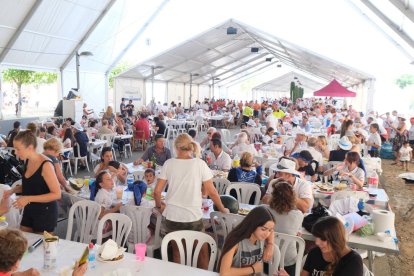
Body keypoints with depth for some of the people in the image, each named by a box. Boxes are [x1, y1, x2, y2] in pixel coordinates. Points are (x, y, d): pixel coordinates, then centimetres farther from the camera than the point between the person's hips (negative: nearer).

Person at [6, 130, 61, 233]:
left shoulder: (45, 165, -23)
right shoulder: (28, 161, 1)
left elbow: (57, 194, -22)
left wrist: (28, 199, -25)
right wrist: (13, 190, 0)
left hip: (45, 213, -7)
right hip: (29, 211, 7)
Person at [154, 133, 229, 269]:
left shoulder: (169, 163, -3)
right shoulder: (200, 164, -7)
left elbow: (157, 191, -1)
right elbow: (212, 192, -6)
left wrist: (159, 206, 18)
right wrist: (222, 209, 9)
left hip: (172, 217, 2)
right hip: (193, 217, -2)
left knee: (177, 253, 21)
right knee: (203, 252, 19)